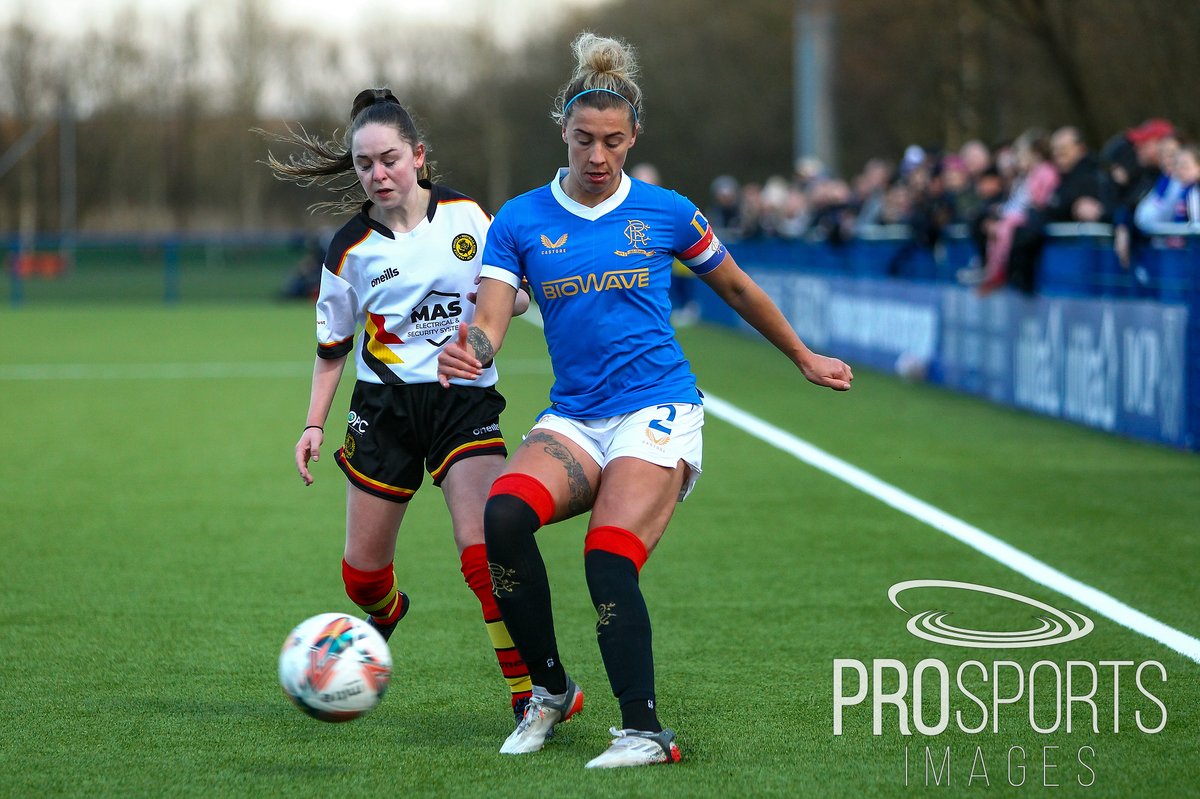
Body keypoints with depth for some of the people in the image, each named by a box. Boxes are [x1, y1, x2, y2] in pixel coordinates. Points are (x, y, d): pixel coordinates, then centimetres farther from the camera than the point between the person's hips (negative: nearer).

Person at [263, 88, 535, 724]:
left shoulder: (465, 214, -1)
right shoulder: (351, 247, -1)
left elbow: (516, 295, 9)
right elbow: (332, 345, 10)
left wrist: (502, 302, -14)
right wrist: (314, 424, 2)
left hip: (466, 401, -1)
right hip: (385, 406, 1)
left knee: (485, 553, -20)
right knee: (362, 572, 7)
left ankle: (529, 690, -9)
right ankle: (384, 613, 44)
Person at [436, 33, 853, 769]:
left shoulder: (665, 213, 3)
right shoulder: (520, 222, 5)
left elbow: (737, 289, 18)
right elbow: (490, 321, -6)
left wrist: (805, 358, 27)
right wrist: (469, 350, -30)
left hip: (657, 411, -2)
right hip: (573, 419, 2)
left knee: (609, 562, -24)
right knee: (503, 515, -26)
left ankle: (645, 730, -19)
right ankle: (550, 691, -10)